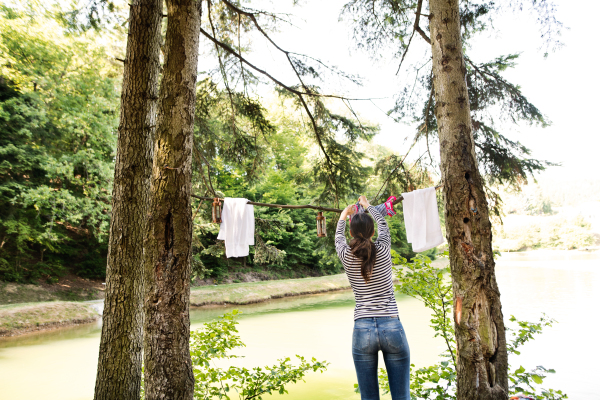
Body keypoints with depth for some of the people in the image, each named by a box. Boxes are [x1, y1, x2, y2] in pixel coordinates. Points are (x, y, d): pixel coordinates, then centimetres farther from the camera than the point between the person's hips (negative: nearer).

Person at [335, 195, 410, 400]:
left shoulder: (346, 256, -1)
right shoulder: (383, 250, -1)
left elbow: (338, 237, 23)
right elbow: (382, 223, 20)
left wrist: (344, 214, 42)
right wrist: (368, 206, 39)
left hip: (362, 329, 1)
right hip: (392, 327, 0)